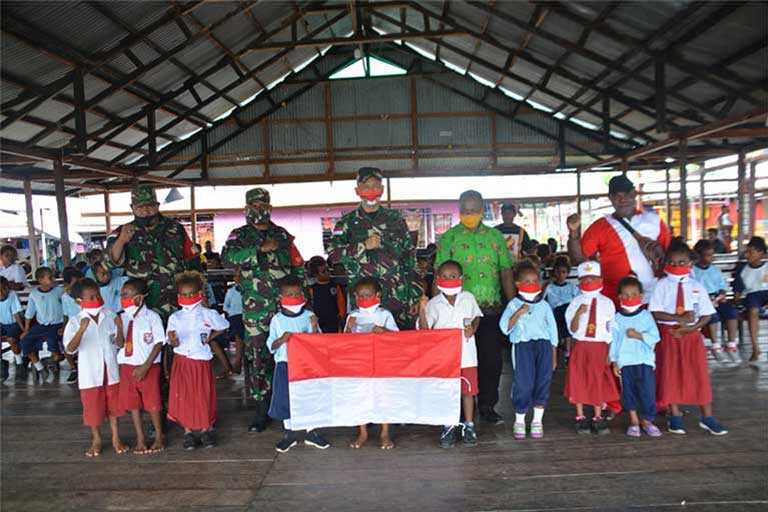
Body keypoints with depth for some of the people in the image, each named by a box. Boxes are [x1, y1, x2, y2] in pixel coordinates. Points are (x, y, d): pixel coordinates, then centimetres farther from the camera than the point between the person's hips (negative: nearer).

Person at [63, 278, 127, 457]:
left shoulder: (109, 316, -4)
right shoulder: (75, 322, -11)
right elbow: (70, 349, -25)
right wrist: (81, 330, -37)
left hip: (111, 370, 2)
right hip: (90, 373, -2)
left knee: (113, 405, 14)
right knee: (93, 407, 11)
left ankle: (116, 438, 30)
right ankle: (96, 440, 32)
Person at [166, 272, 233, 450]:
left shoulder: (208, 314, -2)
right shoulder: (175, 317, 0)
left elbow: (223, 327, 13)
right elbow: (174, 344, -4)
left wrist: (211, 337, 1)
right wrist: (173, 339, -26)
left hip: (202, 362, -1)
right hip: (182, 362, 1)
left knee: (204, 396, 5)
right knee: (183, 396, 3)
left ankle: (206, 430, 22)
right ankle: (188, 432, 18)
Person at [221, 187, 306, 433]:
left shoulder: (282, 234, 13)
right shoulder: (240, 235, 8)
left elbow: (298, 265, 16)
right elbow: (228, 256, -13)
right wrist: (260, 248, -19)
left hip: (286, 302, 1)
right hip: (255, 307, -1)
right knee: (257, 355, -3)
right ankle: (262, 410, 7)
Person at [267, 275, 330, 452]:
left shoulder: (309, 316, -1)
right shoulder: (277, 320, -1)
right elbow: (271, 346, 1)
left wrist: (315, 327, -18)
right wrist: (282, 340, -18)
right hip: (285, 364, 0)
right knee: (286, 398, 6)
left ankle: (311, 432, 22)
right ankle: (289, 433, 22)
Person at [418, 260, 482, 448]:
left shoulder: (468, 298, 0)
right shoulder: (433, 304, -6)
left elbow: (477, 316, 16)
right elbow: (424, 330, -9)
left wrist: (473, 328, -4)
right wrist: (422, 311, -24)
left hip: (466, 355, 1)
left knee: (468, 390, 11)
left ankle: (468, 426, 26)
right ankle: (449, 427, 23)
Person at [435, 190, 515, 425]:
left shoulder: (495, 236, 9)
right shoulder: (448, 238, 2)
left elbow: (506, 273, 9)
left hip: (492, 309, 2)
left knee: (492, 360, 6)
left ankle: (487, 406, 21)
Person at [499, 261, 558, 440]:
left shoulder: (544, 305, 11)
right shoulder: (514, 304, 3)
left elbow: (552, 329, 15)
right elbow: (505, 327, -6)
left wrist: (553, 355, 13)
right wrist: (518, 313, -19)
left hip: (543, 344, 3)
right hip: (522, 346, -3)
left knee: (543, 381, 2)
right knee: (523, 383, -3)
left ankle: (537, 420, 18)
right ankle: (519, 421, 14)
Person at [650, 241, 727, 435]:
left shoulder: (696, 286, 0)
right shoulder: (662, 285, -4)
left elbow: (707, 315, -1)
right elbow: (654, 312, -11)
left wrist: (690, 328, -16)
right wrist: (679, 318, -21)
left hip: (692, 334, 1)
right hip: (668, 334, -1)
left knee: (700, 374, 5)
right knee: (670, 374, 6)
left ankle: (707, 417, 20)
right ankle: (675, 416, 21)